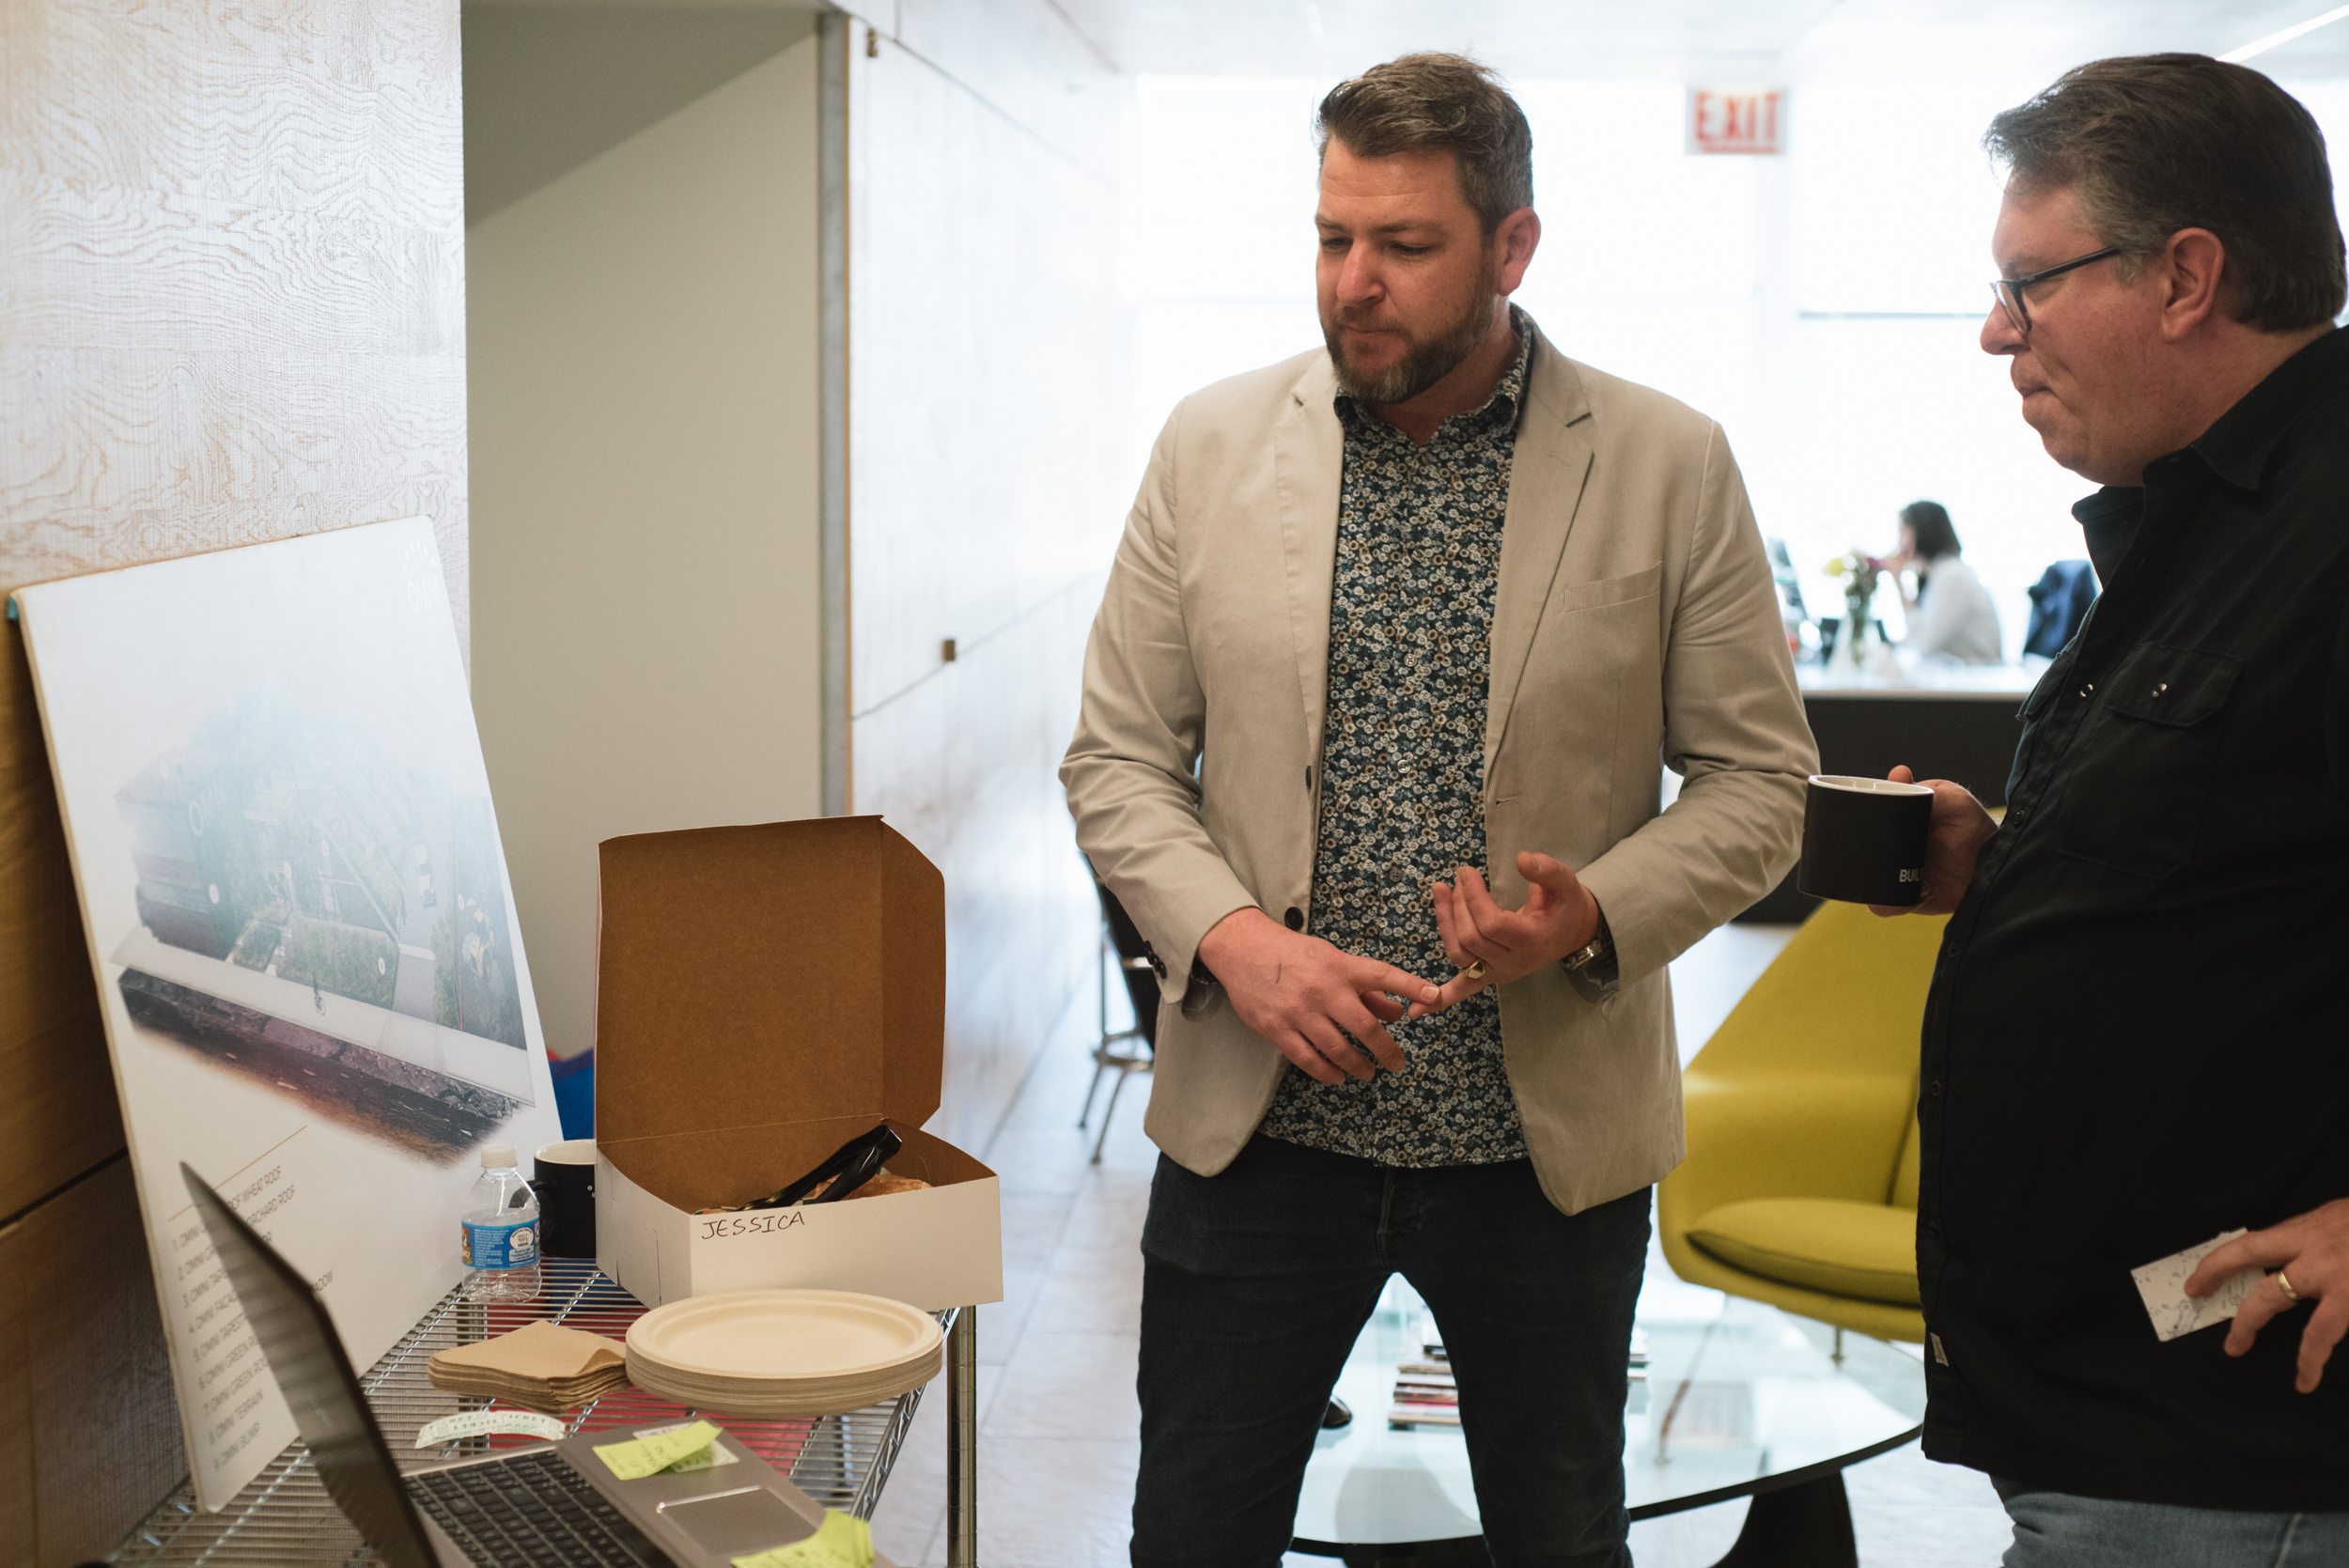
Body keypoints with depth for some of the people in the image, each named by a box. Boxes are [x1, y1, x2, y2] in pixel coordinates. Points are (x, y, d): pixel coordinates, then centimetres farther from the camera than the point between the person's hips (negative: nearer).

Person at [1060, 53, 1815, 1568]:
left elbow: (1759, 779, -1)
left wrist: (1595, 917, -19)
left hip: (1549, 1138, 0)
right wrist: (1233, 937, -14)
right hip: (1257, 1117, 1)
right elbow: (1118, 757, 3)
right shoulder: (1215, 444, 0)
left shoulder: (1669, 465, -4)